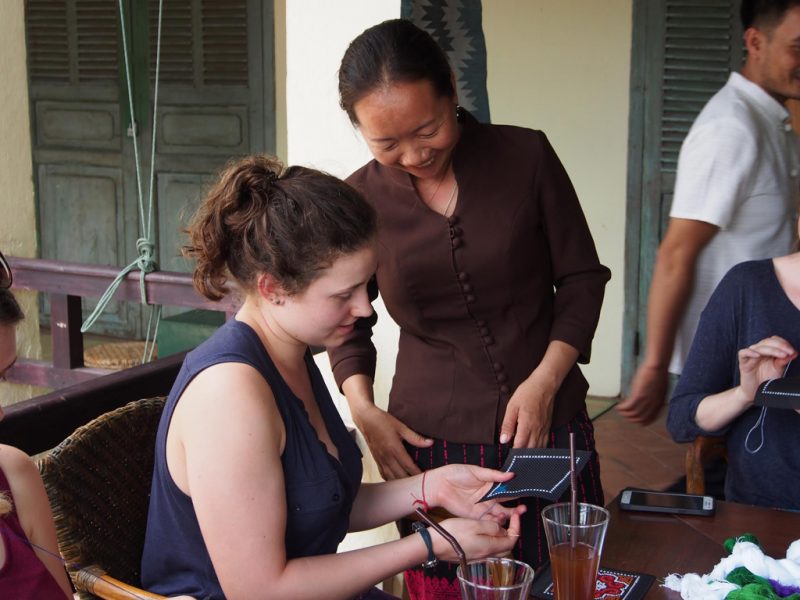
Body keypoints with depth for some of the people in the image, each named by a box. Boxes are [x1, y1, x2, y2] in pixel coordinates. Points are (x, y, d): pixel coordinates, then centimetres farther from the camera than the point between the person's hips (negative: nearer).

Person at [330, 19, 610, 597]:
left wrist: (545, 380, -9)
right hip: (429, 445, 0)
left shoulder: (526, 156, -5)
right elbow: (348, 324, 11)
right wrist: (364, 411, -4)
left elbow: (581, 278, 2)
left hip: (551, 428, 0)